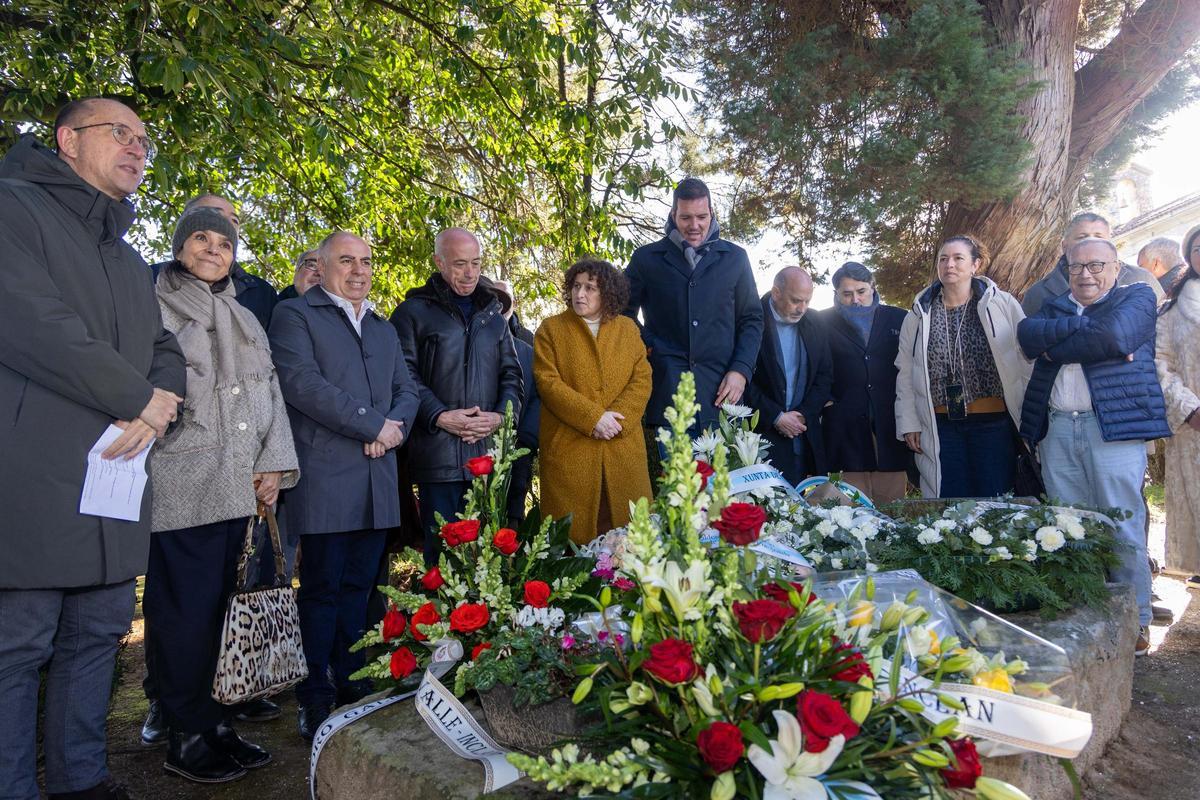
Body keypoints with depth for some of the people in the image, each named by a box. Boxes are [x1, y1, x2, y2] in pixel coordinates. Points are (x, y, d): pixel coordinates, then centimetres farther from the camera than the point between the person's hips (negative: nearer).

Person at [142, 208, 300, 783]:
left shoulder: (245, 320, 20)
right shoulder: (154, 307, 3)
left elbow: (270, 391, 16)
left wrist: (274, 463, 7)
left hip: (236, 489, 6)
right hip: (179, 487, -6)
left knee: (215, 607, 12)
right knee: (185, 611, -3)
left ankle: (212, 723, 21)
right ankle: (188, 738, 9)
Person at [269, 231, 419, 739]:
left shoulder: (383, 329, 23)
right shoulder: (294, 315, 2)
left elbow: (406, 389, 18)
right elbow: (301, 383, -13)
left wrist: (397, 426, -5)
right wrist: (374, 424, -13)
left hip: (378, 480, 6)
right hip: (325, 480, -5)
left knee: (359, 586, 11)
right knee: (322, 588, 1)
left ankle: (352, 686, 21)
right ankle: (315, 700, 13)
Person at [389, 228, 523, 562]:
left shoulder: (493, 312, 18)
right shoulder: (414, 312, 4)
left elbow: (511, 372, 15)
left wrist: (501, 415, -2)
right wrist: (439, 416, -15)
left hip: (490, 450, 4)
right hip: (439, 452, -4)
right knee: (442, 546, 1)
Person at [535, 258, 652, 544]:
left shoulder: (627, 329, 13)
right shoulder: (551, 329, 5)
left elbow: (642, 379, 5)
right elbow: (548, 382, -6)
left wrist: (618, 418, -11)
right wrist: (594, 418, -14)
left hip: (623, 447, 2)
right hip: (568, 449, -2)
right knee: (574, 535, -1)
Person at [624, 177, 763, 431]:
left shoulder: (735, 258, 10)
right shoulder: (646, 258, 8)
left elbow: (752, 319, 11)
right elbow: (623, 311, 18)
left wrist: (741, 370, -2)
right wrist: (644, 345, 1)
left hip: (721, 391, 1)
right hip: (667, 389, -1)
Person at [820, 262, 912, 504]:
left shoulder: (899, 319, 10)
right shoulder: (824, 323, 6)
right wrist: (825, 401, -4)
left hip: (892, 428, 2)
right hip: (846, 430, -1)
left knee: (891, 508, 5)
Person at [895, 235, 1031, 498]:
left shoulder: (1003, 305, -1)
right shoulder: (919, 315, 6)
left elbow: (1027, 363, -1)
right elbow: (905, 375, 9)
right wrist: (908, 424, 5)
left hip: (994, 424, -2)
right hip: (942, 426, 2)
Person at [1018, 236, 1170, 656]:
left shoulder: (1137, 297, 9)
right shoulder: (1055, 306, 21)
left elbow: (1116, 336, -12)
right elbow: (1028, 334, -1)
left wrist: (1056, 347, -2)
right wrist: (1085, 327, -10)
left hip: (1114, 426, -4)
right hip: (1058, 429, 4)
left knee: (1123, 529, -2)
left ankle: (1135, 623, 11)